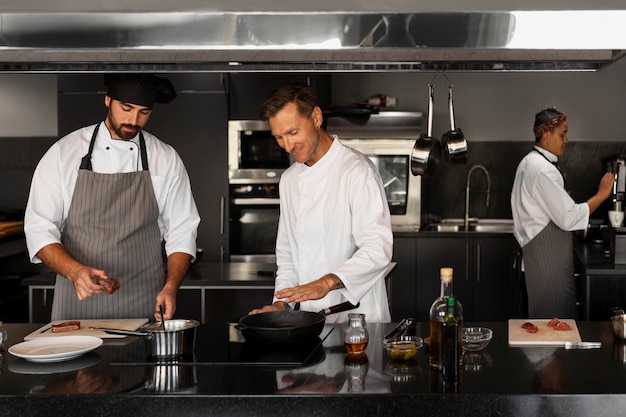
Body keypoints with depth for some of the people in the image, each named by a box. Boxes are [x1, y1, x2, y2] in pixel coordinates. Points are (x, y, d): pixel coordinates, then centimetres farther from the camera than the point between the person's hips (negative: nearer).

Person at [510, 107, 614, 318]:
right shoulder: (543, 170, -20)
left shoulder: (530, 162, 13)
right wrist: (601, 195, -15)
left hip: (538, 250, 10)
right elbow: (567, 218, -22)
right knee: (555, 316, -4)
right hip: (548, 254, -10)